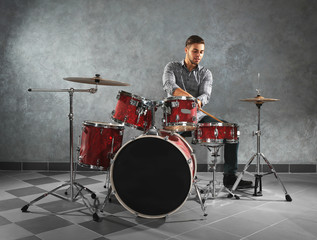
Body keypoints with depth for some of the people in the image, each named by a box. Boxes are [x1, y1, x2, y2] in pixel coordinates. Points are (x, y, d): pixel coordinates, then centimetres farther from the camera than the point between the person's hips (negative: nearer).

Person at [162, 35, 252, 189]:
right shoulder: (172, 67, 6)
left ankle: (230, 176, -10)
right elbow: (169, 86, -16)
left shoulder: (205, 74, 10)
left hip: (199, 118, 3)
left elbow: (206, 95, -9)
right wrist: (188, 96, -37)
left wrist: (198, 102, -35)